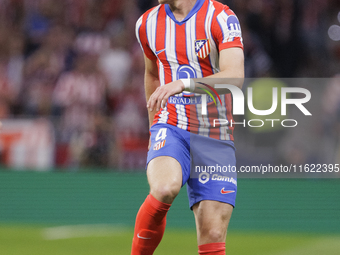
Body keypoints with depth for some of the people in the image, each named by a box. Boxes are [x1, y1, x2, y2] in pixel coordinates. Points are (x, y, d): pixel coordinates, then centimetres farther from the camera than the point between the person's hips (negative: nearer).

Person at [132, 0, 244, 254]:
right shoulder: (147, 24, 7)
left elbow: (235, 77, -22)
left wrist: (183, 85, -35)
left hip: (216, 140, -1)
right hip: (171, 128, 1)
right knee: (165, 188, -33)